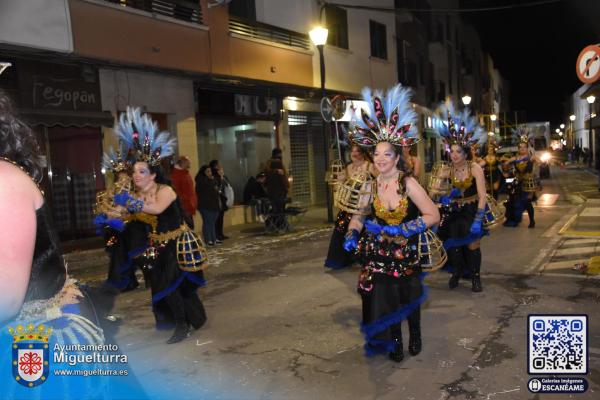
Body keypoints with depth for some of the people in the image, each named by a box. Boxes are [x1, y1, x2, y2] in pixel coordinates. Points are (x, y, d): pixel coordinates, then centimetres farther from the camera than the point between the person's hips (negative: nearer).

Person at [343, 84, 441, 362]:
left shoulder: (408, 183, -21)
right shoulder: (370, 185, -10)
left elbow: (433, 216, -23)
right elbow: (359, 215, 4)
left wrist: (395, 230, -25)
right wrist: (352, 235, -15)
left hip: (406, 254, -2)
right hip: (380, 256, 2)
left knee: (409, 297, 18)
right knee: (385, 299, 4)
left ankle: (415, 336, 46)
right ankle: (394, 342, 30)